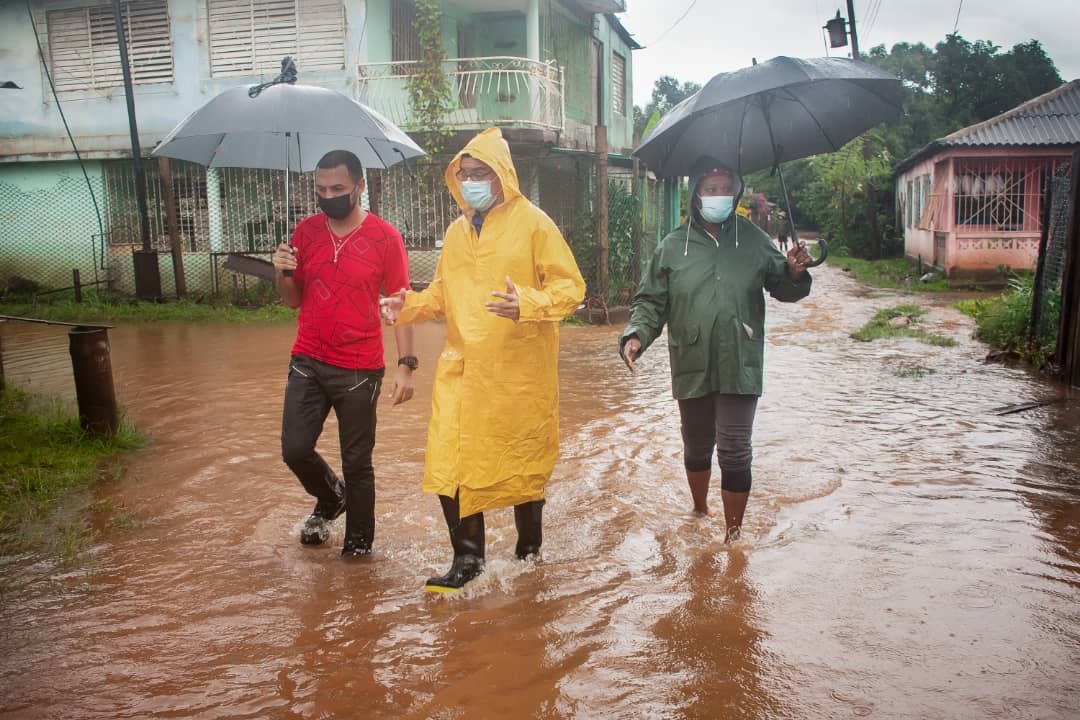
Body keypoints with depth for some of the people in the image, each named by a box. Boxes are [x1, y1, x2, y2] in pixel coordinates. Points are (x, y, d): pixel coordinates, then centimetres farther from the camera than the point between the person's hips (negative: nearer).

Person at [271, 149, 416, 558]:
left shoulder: (384, 237, -6)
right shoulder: (306, 231, 5)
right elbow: (294, 299, 12)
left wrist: (405, 365, -13)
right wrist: (282, 274, -10)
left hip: (359, 369, -4)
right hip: (307, 363, 4)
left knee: (357, 463, 4)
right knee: (295, 450, 4)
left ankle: (359, 543, 23)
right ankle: (330, 498, 36)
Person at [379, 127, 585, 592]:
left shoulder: (533, 224, -5)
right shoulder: (457, 232, 13)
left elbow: (570, 287, -9)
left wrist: (527, 304, -26)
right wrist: (409, 306, 1)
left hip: (520, 371, -4)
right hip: (462, 369, 5)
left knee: (522, 465, 11)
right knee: (449, 464, -2)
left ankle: (529, 550, 33)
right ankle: (467, 557, 16)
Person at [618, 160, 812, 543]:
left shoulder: (753, 240, 1)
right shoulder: (672, 246, 0)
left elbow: (782, 289, 10)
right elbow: (650, 301, 2)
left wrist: (794, 274, -13)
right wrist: (635, 335, -15)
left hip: (740, 368, -1)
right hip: (692, 369, 1)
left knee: (735, 452, -2)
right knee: (697, 448, 19)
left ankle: (733, 532, 15)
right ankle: (700, 510, 45)